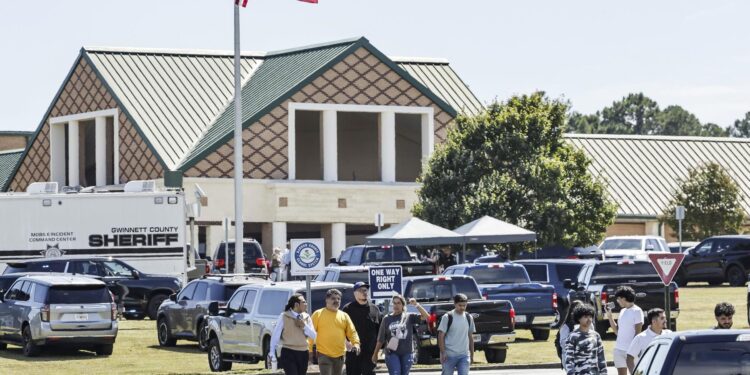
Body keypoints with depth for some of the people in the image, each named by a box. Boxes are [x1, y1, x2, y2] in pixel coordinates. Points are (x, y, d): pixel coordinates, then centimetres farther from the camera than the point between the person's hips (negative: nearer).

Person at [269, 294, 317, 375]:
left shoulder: (306, 317, 9)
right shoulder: (284, 316, -5)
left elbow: (313, 336, 6)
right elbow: (276, 335, -3)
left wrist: (304, 326, -9)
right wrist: (272, 352, -6)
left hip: (303, 353, 5)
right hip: (288, 353, -5)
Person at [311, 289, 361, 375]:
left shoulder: (344, 316, 11)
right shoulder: (318, 314, 0)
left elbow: (352, 332, 7)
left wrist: (356, 343, -12)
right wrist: (310, 350, -6)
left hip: (339, 355, 4)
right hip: (324, 354, -4)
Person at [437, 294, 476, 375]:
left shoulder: (469, 318, 8)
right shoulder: (447, 317, -6)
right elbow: (441, 336, -7)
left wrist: (472, 354, 13)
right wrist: (443, 353, -13)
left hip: (464, 355, 3)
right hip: (449, 355, -3)